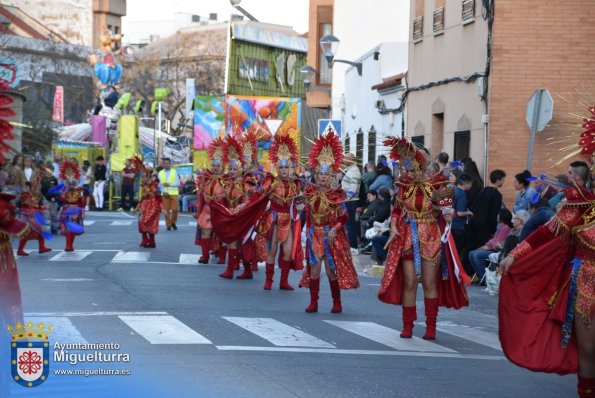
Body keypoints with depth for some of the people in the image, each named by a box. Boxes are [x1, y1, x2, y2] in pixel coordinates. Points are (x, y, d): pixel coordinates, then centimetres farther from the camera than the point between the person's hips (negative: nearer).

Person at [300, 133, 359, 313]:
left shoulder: (337, 195, -6)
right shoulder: (310, 193, 3)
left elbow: (344, 217, -6)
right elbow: (308, 215, 12)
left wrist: (335, 229, -17)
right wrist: (309, 231, 8)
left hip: (332, 236, -3)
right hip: (315, 235, 3)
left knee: (332, 269, 0)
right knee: (314, 268, 0)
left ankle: (337, 303, 11)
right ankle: (313, 302, 6)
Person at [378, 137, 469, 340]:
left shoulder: (436, 185, -8)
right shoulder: (404, 186, -2)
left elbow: (447, 212, -1)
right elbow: (397, 210, 8)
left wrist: (447, 213, -23)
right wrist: (394, 228, -5)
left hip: (431, 239, -2)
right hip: (407, 238, 2)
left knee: (430, 283, 3)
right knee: (409, 282, 3)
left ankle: (431, 326, 10)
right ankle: (407, 325, 12)